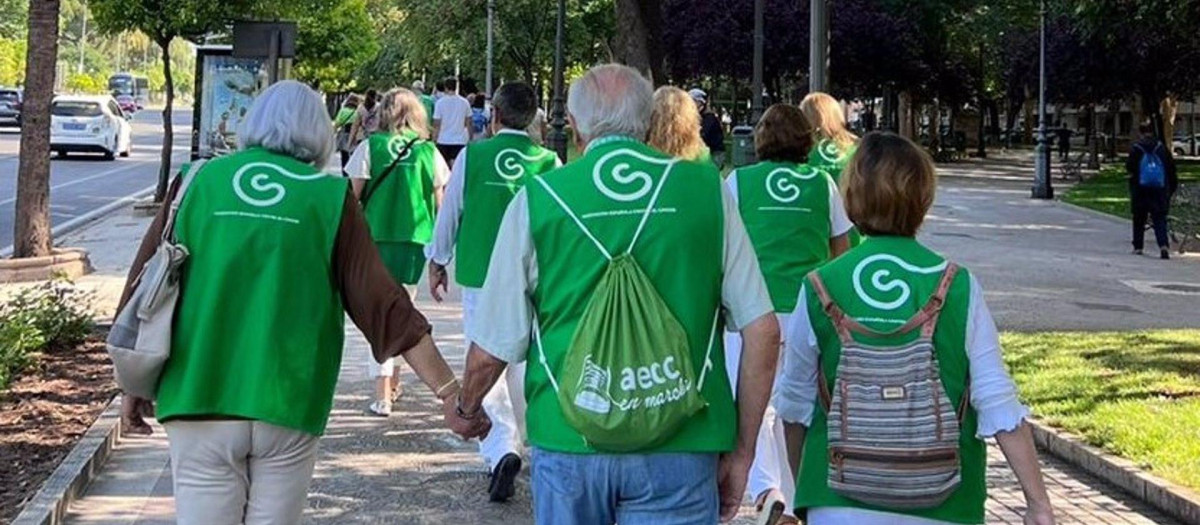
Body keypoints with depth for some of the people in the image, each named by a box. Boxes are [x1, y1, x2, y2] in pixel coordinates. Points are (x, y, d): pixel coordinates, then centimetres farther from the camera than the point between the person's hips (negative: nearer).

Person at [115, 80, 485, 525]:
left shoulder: (199, 182, 5)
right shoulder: (329, 197, 1)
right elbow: (383, 304, -3)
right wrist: (448, 390, 1)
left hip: (198, 401, 1)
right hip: (286, 405, -1)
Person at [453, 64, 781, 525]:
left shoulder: (537, 198, -2)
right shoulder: (705, 189, 0)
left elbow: (491, 351, 1)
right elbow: (762, 332, -2)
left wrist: (466, 409, 22)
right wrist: (742, 451, 8)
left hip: (568, 440, 1)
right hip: (680, 451, 0)